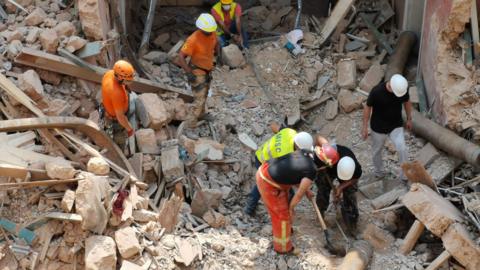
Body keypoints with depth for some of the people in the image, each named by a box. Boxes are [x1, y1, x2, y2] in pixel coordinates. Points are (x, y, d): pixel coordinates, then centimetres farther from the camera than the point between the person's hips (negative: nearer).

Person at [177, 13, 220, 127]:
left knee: (204, 93, 27)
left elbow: (216, 44, 14)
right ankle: (191, 125, -3)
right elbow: (181, 57, -30)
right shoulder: (193, 40, -32)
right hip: (197, 72, -8)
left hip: (207, 70, 8)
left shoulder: (211, 33, -10)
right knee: (199, 99, -10)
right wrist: (189, 73, -30)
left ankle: (200, 114, 49)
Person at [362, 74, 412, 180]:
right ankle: (379, 171, 43)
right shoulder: (377, 91, -29)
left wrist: (409, 119, 13)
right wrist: (365, 127, -10)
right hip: (379, 127, -2)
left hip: (396, 125, 2)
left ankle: (404, 174, 2)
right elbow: (368, 107, -15)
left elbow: (407, 102, 4)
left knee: (402, 148, -16)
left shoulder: (403, 89, -18)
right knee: (377, 150, 17)